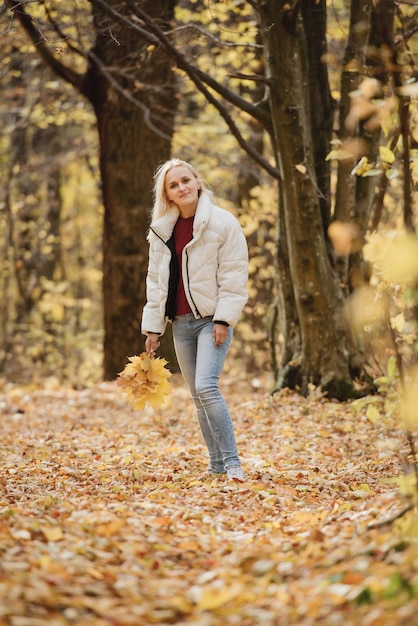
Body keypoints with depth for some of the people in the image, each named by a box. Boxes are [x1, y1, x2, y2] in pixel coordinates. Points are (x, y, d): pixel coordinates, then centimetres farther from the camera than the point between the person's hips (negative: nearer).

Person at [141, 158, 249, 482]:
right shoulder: (162, 230, 10)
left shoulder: (223, 223, -6)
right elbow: (156, 281, 14)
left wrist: (223, 319, -16)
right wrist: (153, 326, 9)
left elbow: (234, 276, -9)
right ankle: (217, 465, 13)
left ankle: (232, 462, -16)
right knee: (198, 396, 7)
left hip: (212, 319, -6)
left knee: (206, 386, -21)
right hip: (181, 322, 6)